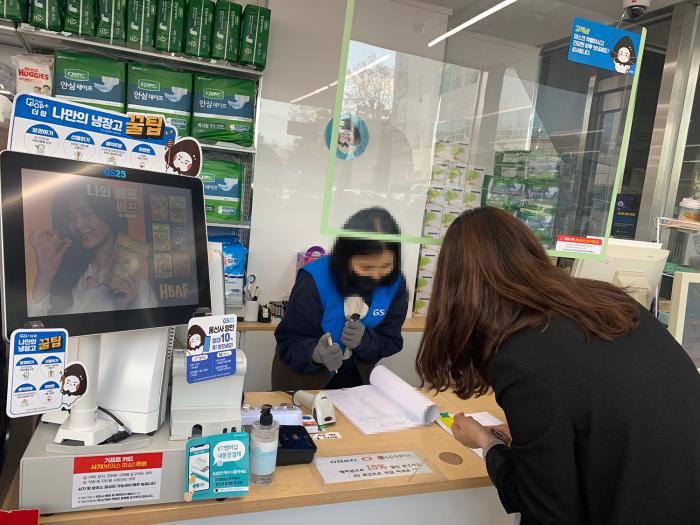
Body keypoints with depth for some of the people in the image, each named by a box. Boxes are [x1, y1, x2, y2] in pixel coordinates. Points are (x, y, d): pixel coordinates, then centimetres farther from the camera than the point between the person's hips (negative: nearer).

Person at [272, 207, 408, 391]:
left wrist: (364, 339, -26)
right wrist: (316, 354, -38)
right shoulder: (314, 280, -23)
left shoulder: (395, 283, -13)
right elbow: (289, 343, -18)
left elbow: (391, 342, -7)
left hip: (355, 378, 2)